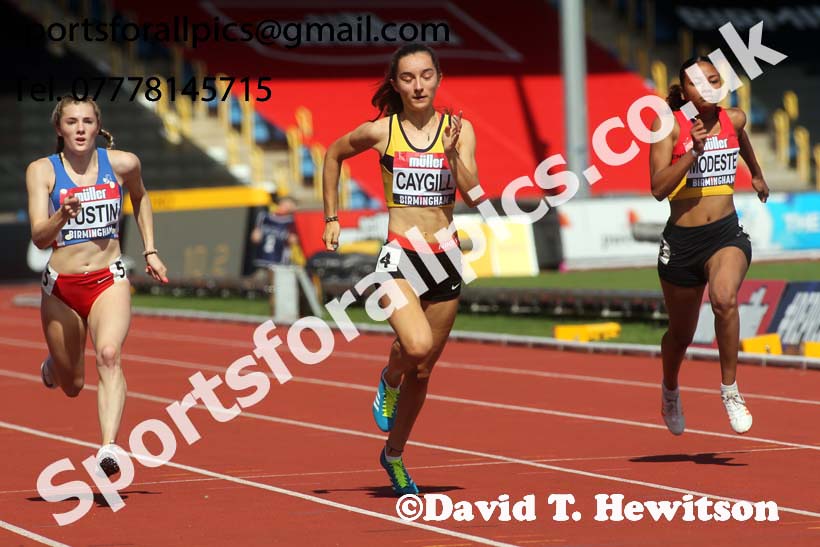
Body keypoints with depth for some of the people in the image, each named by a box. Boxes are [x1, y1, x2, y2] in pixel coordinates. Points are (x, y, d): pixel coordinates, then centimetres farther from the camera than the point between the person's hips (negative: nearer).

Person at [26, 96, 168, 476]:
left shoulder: (122, 163, -1)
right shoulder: (42, 171, -6)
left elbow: (140, 198, 22)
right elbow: (39, 237, -15)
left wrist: (150, 251, 18)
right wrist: (62, 216, -35)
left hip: (109, 281, 0)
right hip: (61, 287, 0)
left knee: (109, 355, -28)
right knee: (72, 387, 14)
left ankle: (109, 446, -39)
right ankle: (54, 365, 52)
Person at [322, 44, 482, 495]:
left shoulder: (459, 130, 1)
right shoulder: (380, 132, -2)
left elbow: (472, 196, -8)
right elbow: (333, 155, 16)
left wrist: (452, 153, -23)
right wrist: (331, 217, 16)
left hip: (445, 258, 3)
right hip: (399, 256, -3)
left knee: (422, 370, 11)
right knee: (417, 345, -27)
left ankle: (394, 454, 31)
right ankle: (389, 380, 8)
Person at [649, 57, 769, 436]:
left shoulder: (734, 119, 2)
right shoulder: (669, 125, -9)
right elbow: (658, 188, -19)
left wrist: (757, 174, 45)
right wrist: (693, 151, -29)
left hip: (726, 233, 1)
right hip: (682, 239, -1)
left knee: (725, 298, -31)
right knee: (681, 333, 15)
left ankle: (730, 389, -17)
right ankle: (670, 391, 47)